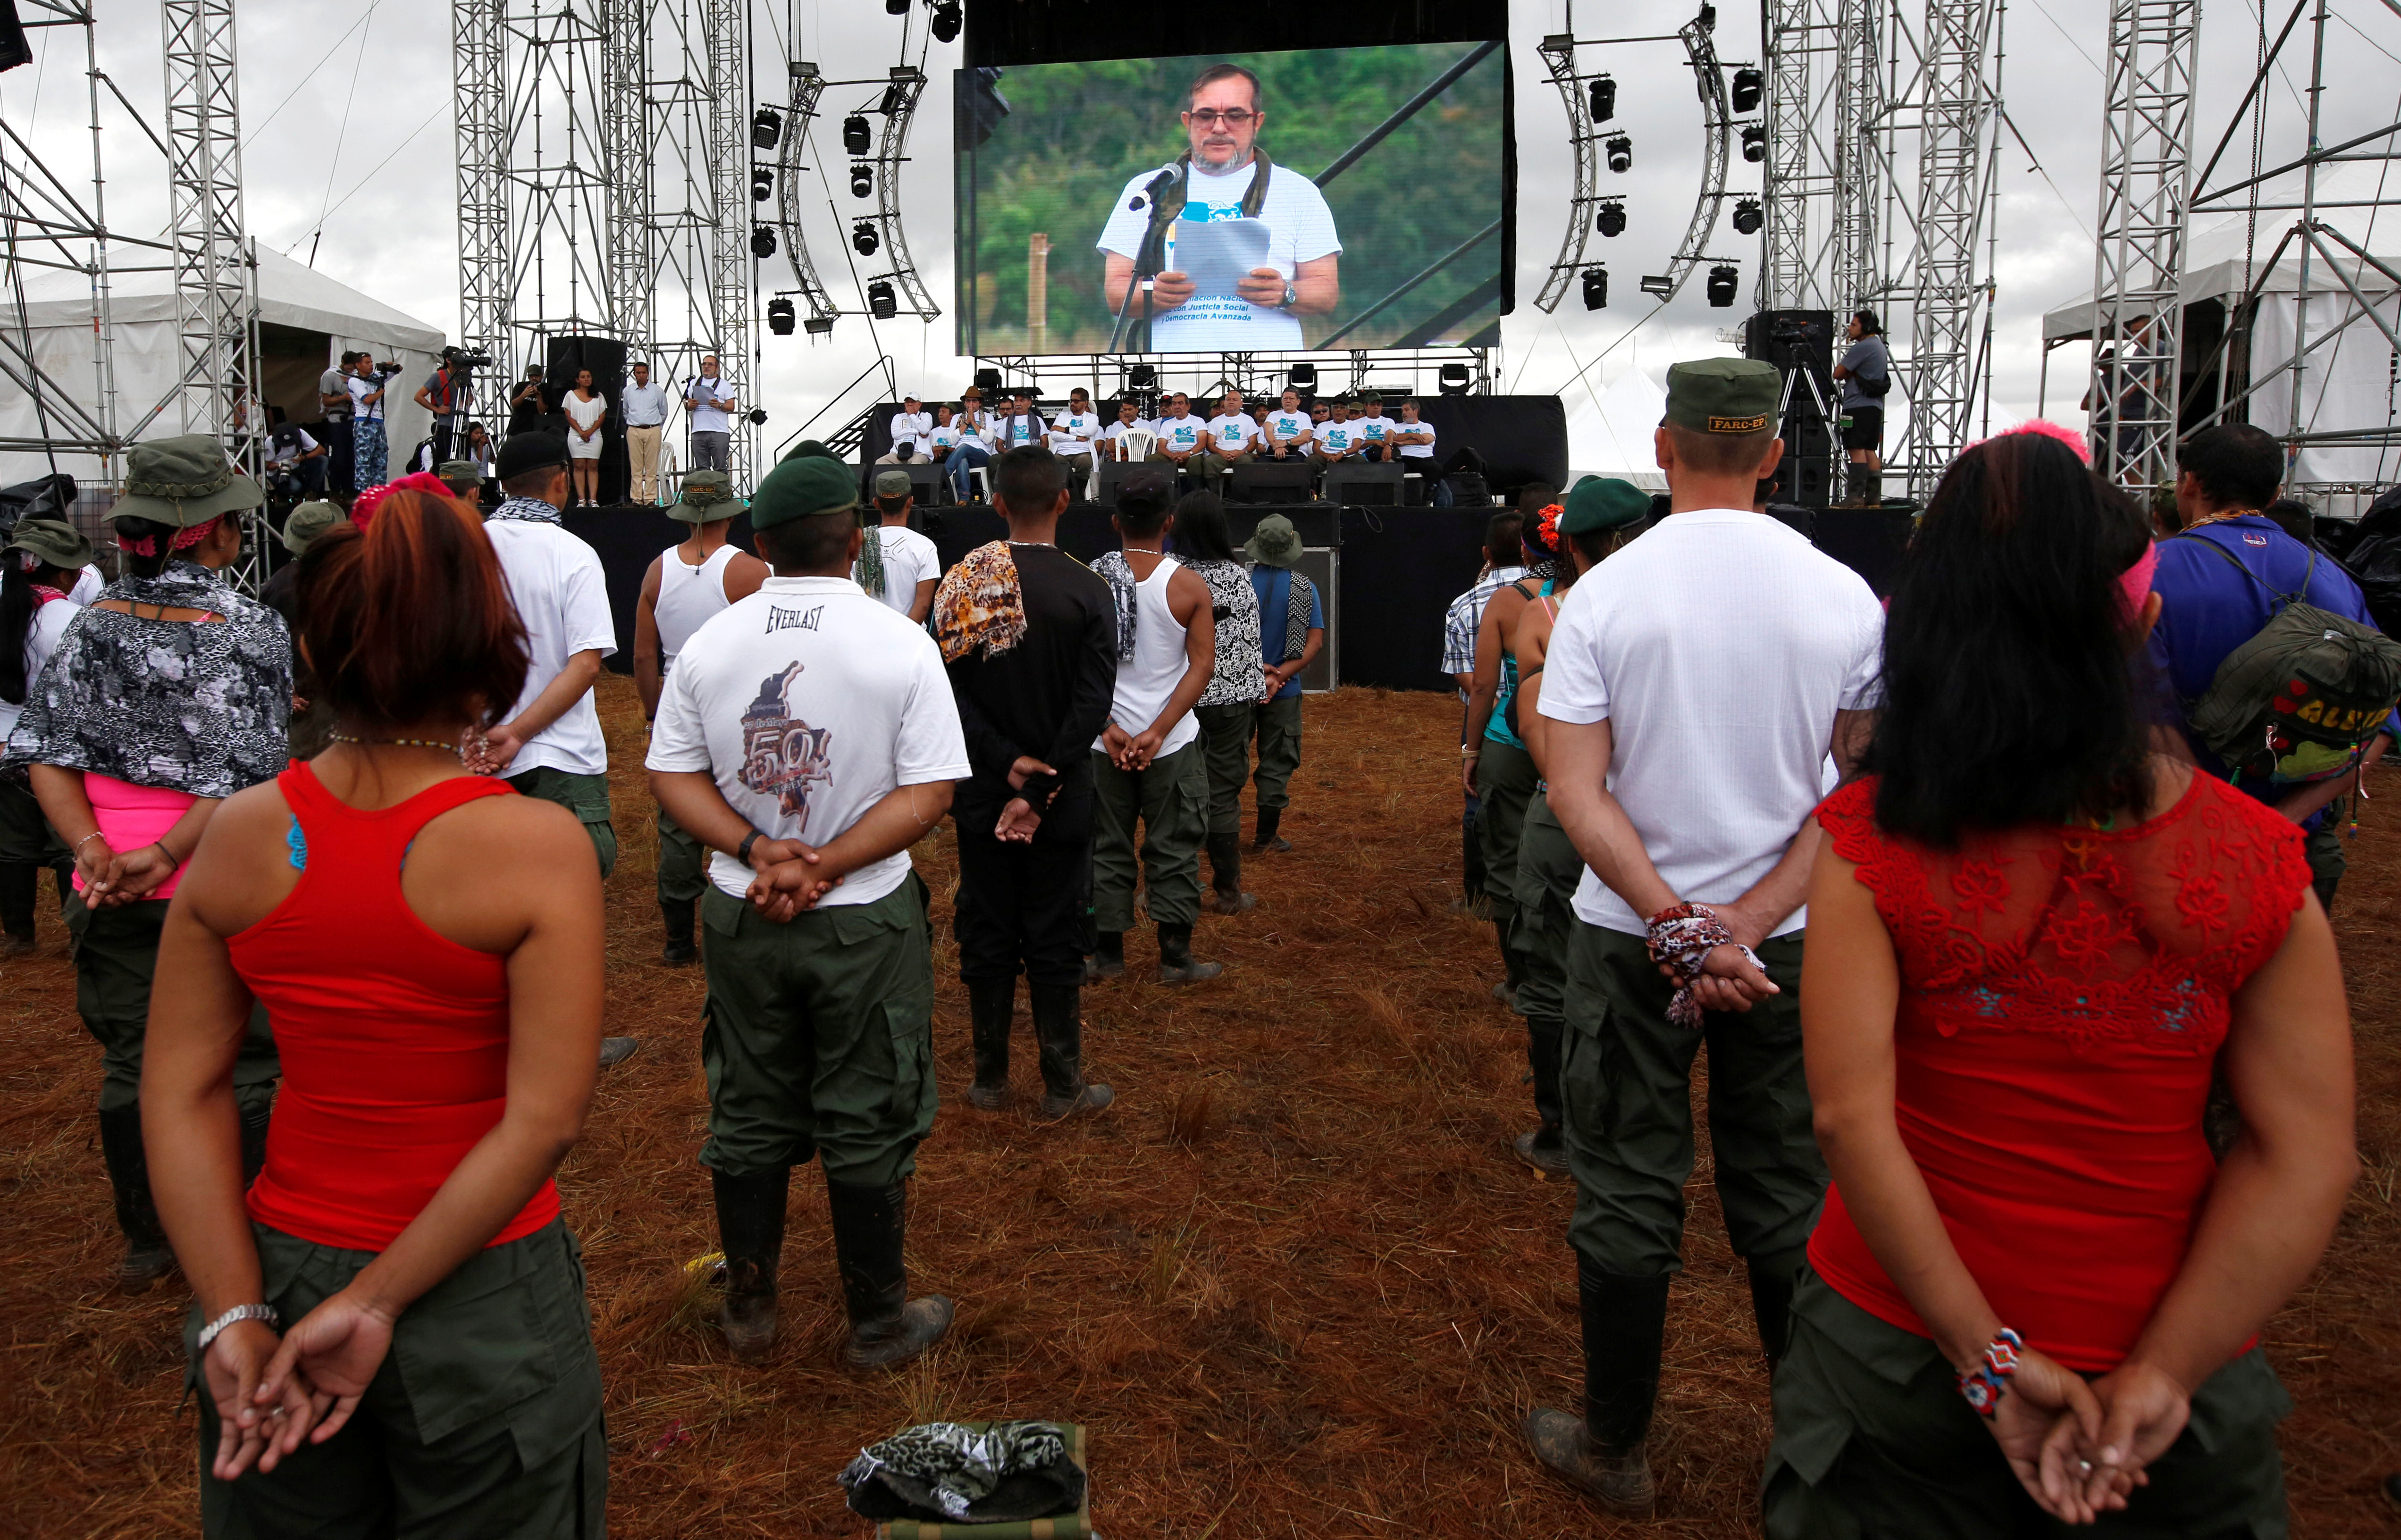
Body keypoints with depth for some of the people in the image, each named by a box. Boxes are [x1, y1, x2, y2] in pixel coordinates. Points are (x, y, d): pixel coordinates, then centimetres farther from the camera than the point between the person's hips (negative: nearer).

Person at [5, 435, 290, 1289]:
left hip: (113, 887, 4)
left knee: (131, 1064, 16)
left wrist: (92, 848, -12)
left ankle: (146, 1242, 30)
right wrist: (166, 855, -20)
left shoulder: (97, 619, 1)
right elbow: (245, 772, -20)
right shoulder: (248, 625, -12)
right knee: (243, 1067, 9)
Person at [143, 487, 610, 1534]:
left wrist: (234, 1316, -4)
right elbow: (546, 1120, -21)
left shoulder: (239, 835, -7)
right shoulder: (536, 846, -19)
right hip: (483, 1294, -3)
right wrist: (380, 1304, -14)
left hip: (285, 1269, 3)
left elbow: (178, 1091, -5)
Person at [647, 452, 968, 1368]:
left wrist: (759, 851, -12)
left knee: (748, 1117, 17)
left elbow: (672, 776, -3)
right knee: (867, 1122, 10)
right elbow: (930, 794, -16)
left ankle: (748, 1310, 33)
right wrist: (824, 869, -17)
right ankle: (878, 1323, 25)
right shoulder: (900, 644, -12)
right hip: (866, 921, -3)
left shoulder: (708, 645, -3)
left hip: (740, 916, 3)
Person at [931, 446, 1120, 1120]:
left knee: (985, 936, 12)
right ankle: (1063, 1086, 17)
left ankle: (990, 1079, 24)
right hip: (1061, 799, -2)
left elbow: (952, 689, -8)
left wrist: (1005, 761, -10)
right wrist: (1040, 793, -14)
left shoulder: (960, 582, -3)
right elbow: (1091, 707, -16)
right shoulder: (1087, 590, -11)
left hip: (981, 793, 3)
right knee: (1055, 941, 7)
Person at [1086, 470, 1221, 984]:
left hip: (1105, 740, 2)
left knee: (1107, 846, 12)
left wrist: (1109, 728, -9)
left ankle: (1108, 953, 21)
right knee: (1174, 847, 8)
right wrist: (1157, 732, -13)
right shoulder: (1189, 586, -7)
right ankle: (1176, 957, 13)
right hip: (1173, 744, -1)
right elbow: (1202, 666, -11)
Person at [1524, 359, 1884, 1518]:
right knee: (1789, 1199, 17)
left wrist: (1681, 929, -16)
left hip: (1631, 937, -2)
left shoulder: (1603, 594, -9)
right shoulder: (1845, 598, -4)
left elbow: (1576, 794, -15)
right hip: (1791, 940, 2)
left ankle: (1614, 1451, 26)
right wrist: (1748, 921, -11)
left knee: (1628, 1196, 11)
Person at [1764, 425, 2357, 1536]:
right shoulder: (2257, 860, -10)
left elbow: (1850, 1115, -20)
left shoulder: (1868, 840, -17)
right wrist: (2161, 1377, -11)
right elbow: (2307, 1159, -11)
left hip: (1899, 1354, -1)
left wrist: (1986, 1357, -14)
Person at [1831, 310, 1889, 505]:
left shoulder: (1863, 347, -12)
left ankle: (1856, 497, -17)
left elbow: (1838, 374, -10)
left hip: (1859, 405, -10)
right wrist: (1850, 373, 6)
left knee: (1857, 449, -12)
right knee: (1870, 450, 10)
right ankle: (1873, 496, 10)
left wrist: (1846, 373, 9)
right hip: (1875, 406, 10)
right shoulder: (1879, 346, 20)